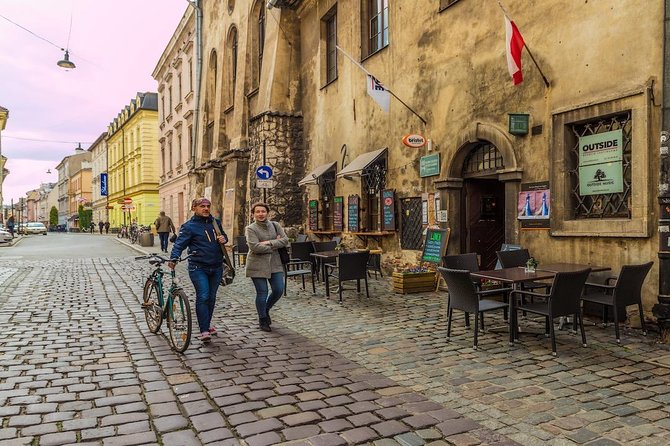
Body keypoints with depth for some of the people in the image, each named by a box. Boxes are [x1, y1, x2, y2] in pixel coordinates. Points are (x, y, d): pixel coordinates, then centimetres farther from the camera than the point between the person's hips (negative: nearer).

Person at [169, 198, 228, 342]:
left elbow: (223, 235, 25)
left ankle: (207, 324, 30)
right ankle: (204, 330, -7)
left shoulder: (215, 222, 10)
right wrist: (174, 258, -31)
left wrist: (224, 239, 0)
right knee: (203, 297, -12)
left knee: (211, 297, 14)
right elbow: (179, 243, -13)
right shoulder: (189, 226, -6)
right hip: (198, 267, -5)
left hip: (216, 267, 5)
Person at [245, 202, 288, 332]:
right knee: (262, 293, 0)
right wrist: (275, 245, -12)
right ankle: (263, 320, 20)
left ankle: (266, 309, 31)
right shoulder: (250, 229, -5)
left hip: (275, 264, 4)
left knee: (278, 290, 2)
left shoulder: (275, 225, 9)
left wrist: (269, 242, -15)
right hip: (258, 265, -4)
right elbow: (255, 247, -19)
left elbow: (285, 240, -3)